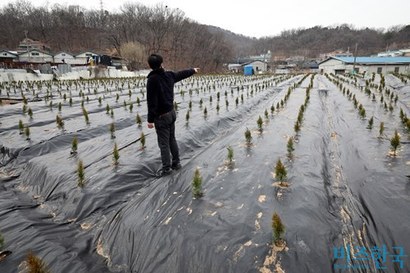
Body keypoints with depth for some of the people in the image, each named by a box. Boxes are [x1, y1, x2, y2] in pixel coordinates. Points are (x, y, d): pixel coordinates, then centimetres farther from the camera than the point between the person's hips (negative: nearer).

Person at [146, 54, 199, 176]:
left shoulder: (152, 79, -19)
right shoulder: (169, 75, 1)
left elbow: (151, 101, -21)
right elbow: (182, 73, 21)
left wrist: (150, 119, -16)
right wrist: (193, 70, 41)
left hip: (161, 116, -7)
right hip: (171, 113, 7)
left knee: (163, 143, 1)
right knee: (172, 139, 18)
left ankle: (166, 168, 8)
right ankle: (176, 162, 27)